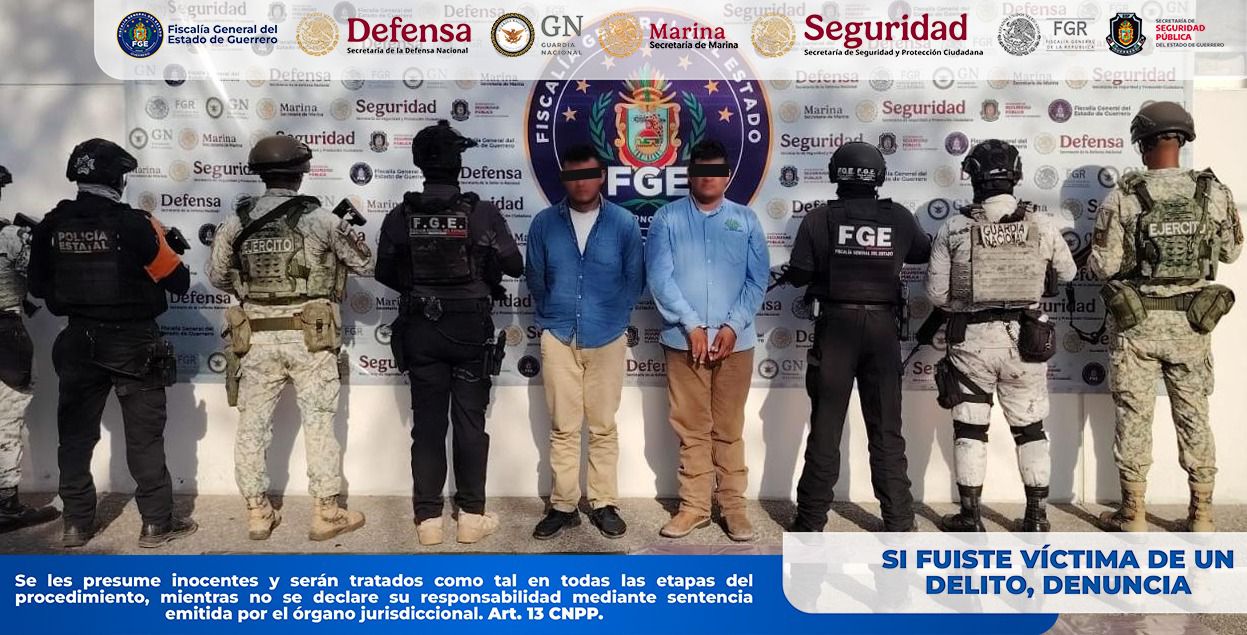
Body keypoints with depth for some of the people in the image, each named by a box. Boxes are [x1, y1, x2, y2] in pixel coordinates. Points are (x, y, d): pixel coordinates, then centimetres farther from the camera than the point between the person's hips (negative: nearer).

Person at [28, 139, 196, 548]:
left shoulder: (51, 226, -1)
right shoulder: (133, 225, -16)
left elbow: (39, 288, 7)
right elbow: (179, 282, -10)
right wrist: (166, 247, 9)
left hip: (78, 341, 5)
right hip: (133, 342, -4)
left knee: (76, 434, 13)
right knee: (144, 435, 4)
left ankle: (76, 524, 20)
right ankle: (157, 523, 9)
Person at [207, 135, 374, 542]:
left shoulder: (237, 222, 2)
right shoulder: (318, 218, -8)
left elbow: (217, 276, 12)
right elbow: (365, 264, 0)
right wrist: (344, 232, 18)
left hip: (256, 338, 3)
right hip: (309, 337, -2)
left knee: (253, 426, 12)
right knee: (319, 424, 5)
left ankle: (257, 514, 18)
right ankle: (326, 513, 10)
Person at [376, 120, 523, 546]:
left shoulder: (400, 217, -4)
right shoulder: (483, 213, -10)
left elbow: (385, 273, 4)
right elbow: (514, 266, -6)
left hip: (420, 331, 2)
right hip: (471, 330, -2)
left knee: (427, 424, 8)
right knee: (470, 423, 7)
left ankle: (429, 520, 11)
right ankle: (471, 517, 13)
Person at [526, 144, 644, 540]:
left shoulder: (624, 223, -2)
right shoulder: (544, 223, 1)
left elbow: (635, 279, 5)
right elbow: (534, 277, 11)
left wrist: (612, 317, 8)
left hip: (607, 338, -1)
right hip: (558, 337, 1)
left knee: (603, 427, 6)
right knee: (562, 427, 4)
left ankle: (603, 504, 16)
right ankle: (563, 506, 13)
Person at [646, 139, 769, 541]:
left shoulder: (746, 219, 8)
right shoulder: (668, 218, 3)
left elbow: (758, 279, 3)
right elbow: (659, 277, -5)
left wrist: (733, 326, -9)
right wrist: (692, 326, -12)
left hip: (735, 340, 1)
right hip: (683, 339, -1)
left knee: (729, 428, 8)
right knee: (691, 428, 5)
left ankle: (733, 505, 15)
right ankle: (694, 505, 14)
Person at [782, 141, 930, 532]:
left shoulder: (819, 219, -6)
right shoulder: (899, 218, 0)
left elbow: (799, 275, -3)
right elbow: (925, 254, 18)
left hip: (836, 324, -1)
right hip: (882, 327, 2)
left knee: (826, 426, 6)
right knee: (886, 429, 9)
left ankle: (811, 519, 11)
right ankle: (899, 522, 11)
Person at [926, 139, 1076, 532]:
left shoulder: (953, 230, -8)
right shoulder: (1041, 226, -3)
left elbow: (936, 293, -5)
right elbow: (1067, 273, 13)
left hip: (971, 340, -1)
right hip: (1024, 340, 2)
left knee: (970, 429, 10)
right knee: (1030, 429, 15)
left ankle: (970, 518, 16)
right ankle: (1037, 517, 21)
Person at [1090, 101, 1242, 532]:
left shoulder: (1122, 198, -12)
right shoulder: (1215, 193, -4)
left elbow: (1102, 266, -10)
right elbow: (1232, 251, 9)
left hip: (1137, 321, -2)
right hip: (1192, 322, 2)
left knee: (1134, 416, 7)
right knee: (1194, 415, 13)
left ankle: (1133, 513, 14)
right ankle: (1201, 514, 21)